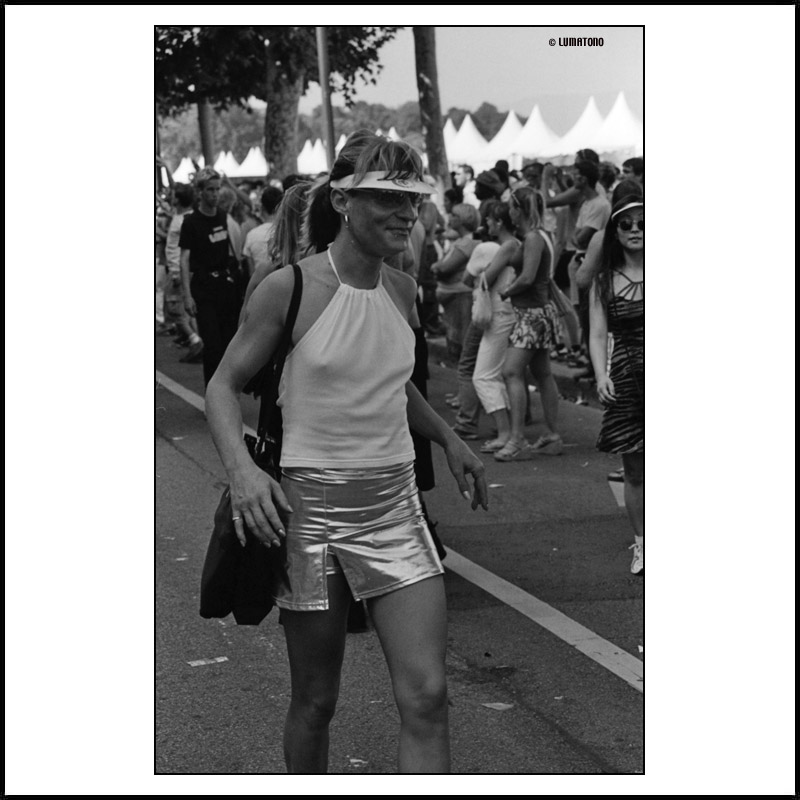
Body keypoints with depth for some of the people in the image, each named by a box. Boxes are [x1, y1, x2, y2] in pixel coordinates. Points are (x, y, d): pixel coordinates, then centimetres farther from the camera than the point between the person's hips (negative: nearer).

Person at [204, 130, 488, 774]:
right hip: (309, 510, -4)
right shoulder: (289, 288, -10)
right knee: (316, 702, 8)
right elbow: (224, 385, -3)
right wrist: (241, 467, -19)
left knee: (426, 698, -6)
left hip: (395, 509, 4)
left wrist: (447, 438, 12)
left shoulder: (402, 291, 5)